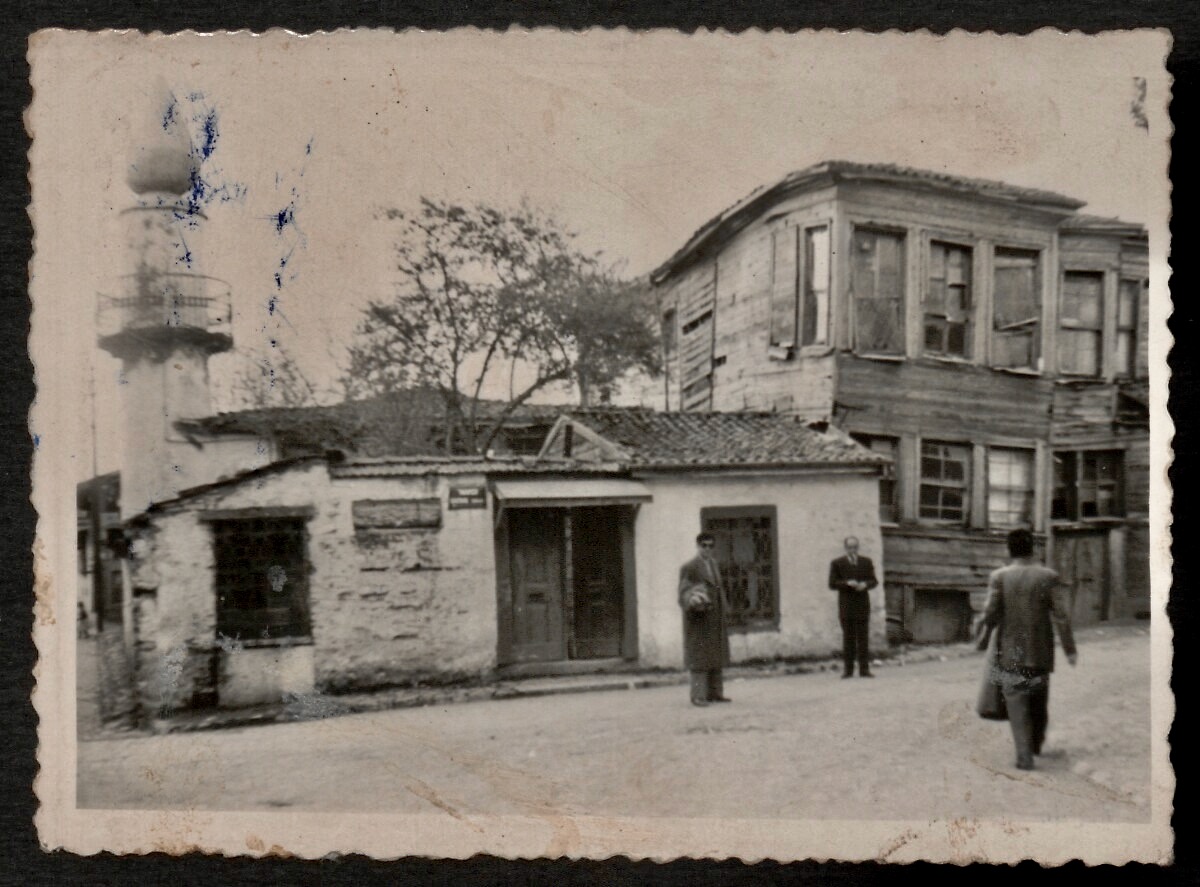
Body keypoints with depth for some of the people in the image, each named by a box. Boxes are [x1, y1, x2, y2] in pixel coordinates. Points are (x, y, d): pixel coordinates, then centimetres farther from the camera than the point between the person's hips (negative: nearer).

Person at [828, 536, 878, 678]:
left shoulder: (867, 562, 12)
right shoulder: (837, 564, 6)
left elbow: (874, 581, 10)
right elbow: (832, 584, 0)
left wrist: (865, 584, -12)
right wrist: (847, 583, -17)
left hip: (862, 604, 1)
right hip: (846, 606, -1)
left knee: (863, 637, -1)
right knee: (848, 637, 0)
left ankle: (864, 669, -1)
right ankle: (847, 669, 1)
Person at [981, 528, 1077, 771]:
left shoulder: (1000, 577, -8)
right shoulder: (1048, 577, -6)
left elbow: (990, 614, -11)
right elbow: (1061, 616, -10)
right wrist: (1070, 649, -4)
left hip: (1011, 653, -2)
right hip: (1041, 651, 2)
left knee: (1017, 703, 2)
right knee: (1039, 699, 21)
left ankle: (1025, 755, -8)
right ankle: (1036, 744, 38)